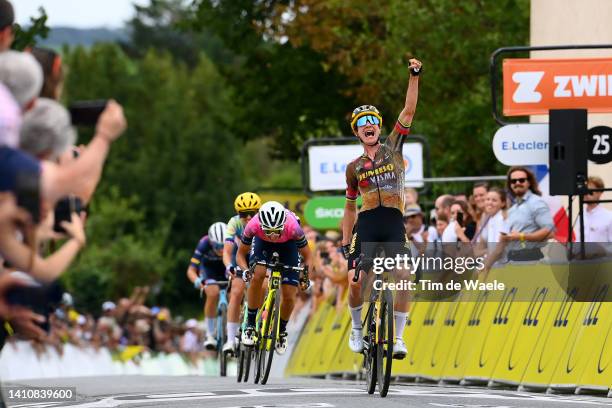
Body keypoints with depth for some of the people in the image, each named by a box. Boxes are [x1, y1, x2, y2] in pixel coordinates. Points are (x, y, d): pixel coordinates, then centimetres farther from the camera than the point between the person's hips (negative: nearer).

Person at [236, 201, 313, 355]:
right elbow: (241, 254, -21)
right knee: (257, 276, -28)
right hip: (262, 244, 0)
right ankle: (250, 325, -11)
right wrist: (245, 270, -39)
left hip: (288, 245, 0)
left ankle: (281, 331, 21)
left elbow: (307, 256, -24)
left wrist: (306, 277, -39)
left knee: (289, 297, -8)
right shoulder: (254, 225, -37)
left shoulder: (293, 227, -40)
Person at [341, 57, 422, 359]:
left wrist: (414, 76, -9)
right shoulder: (354, 168, 14)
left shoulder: (393, 147, 11)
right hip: (366, 225, 1)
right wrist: (345, 244, 17)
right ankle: (357, 328, 13)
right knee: (356, 281, -13)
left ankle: (398, 336, -8)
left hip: (394, 224, -1)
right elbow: (350, 207, 21)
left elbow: (409, 110, 1)